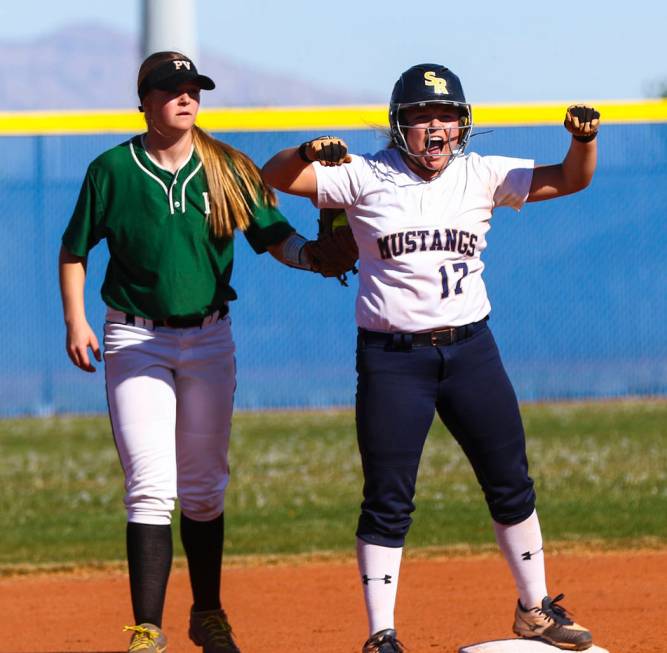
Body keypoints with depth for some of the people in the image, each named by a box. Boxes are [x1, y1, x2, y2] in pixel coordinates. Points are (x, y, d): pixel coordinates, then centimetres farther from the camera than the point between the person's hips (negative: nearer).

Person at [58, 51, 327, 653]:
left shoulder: (229, 170, 0)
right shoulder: (112, 170, -3)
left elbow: (276, 238, -2)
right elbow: (75, 250, 6)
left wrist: (314, 255, -24)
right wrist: (76, 322, -4)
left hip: (209, 338, 2)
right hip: (136, 340, -2)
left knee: (204, 488, 11)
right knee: (151, 487, -10)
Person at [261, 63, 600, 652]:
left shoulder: (481, 177, 4)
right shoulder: (365, 178, -3)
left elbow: (571, 180, 2)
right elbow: (275, 177, -7)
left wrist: (584, 139, -19)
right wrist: (310, 154, -28)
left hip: (471, 349, 3)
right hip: (393, 357, -3)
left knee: (512, 486, 9)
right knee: (388, 500, -2)